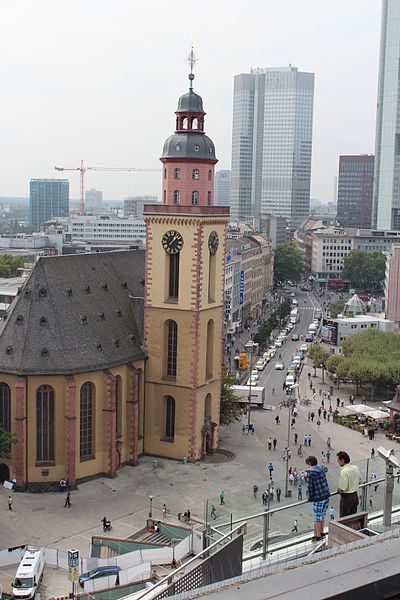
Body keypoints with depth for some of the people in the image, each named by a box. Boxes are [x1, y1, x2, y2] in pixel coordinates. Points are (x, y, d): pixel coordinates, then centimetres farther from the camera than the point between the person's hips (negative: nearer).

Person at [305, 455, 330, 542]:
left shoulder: (310, 474, -17)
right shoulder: (321, 468, 4)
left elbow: (309, 487, -16)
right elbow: (326, 469, 31)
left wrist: (309, 498, -2)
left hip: (318, 499, -7)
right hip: (326, 496, 7)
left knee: (317, 517, 6)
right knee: (322, 515, 21)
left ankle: (318, 536, 16)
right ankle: (321, 533, 32)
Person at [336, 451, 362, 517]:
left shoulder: (344, 471, -25)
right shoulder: (356, 468, -1)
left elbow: (343, 489, -23)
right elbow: (359, 481, 14)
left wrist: (339, 490, -3)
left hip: (346, 497, -8)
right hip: (355, 496, 8)